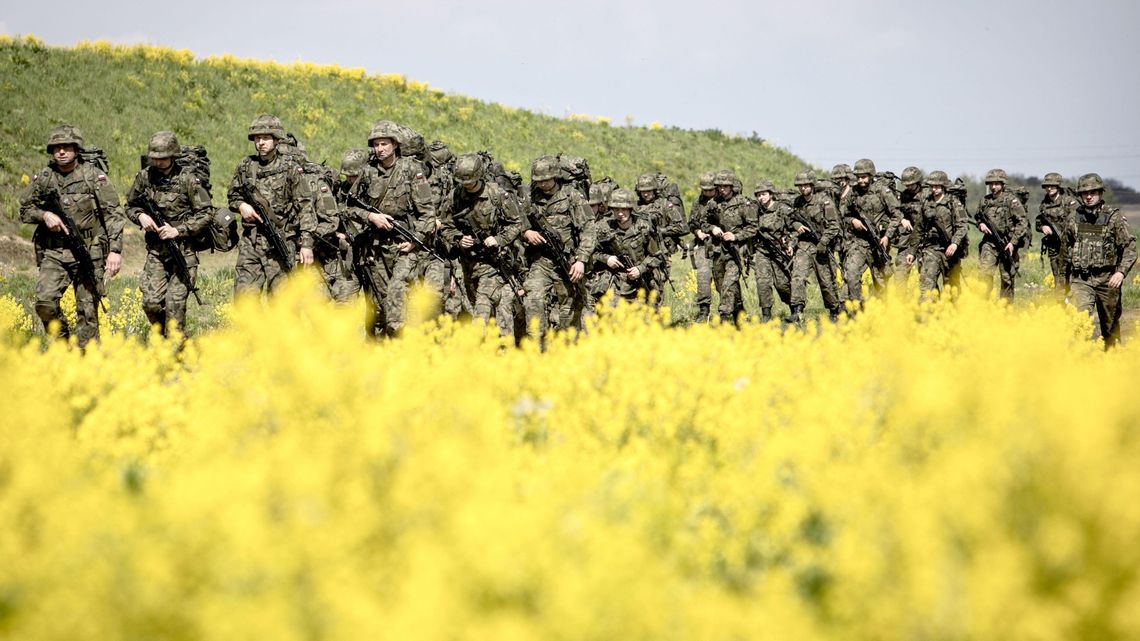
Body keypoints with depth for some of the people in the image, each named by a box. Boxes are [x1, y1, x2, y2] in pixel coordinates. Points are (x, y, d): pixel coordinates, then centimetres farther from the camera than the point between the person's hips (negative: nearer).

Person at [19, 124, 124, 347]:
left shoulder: (94, 176, -3)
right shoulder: (43, 178, 4)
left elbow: (114, 214, -5)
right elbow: (24, 209, 14)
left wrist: (115, 250, -15)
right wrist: (44, 215, -8)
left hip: (88, 253, -2)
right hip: (54, 253, 2)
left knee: (88, 311, -1)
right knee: (45, 301, -16)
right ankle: (62, 341, 9)